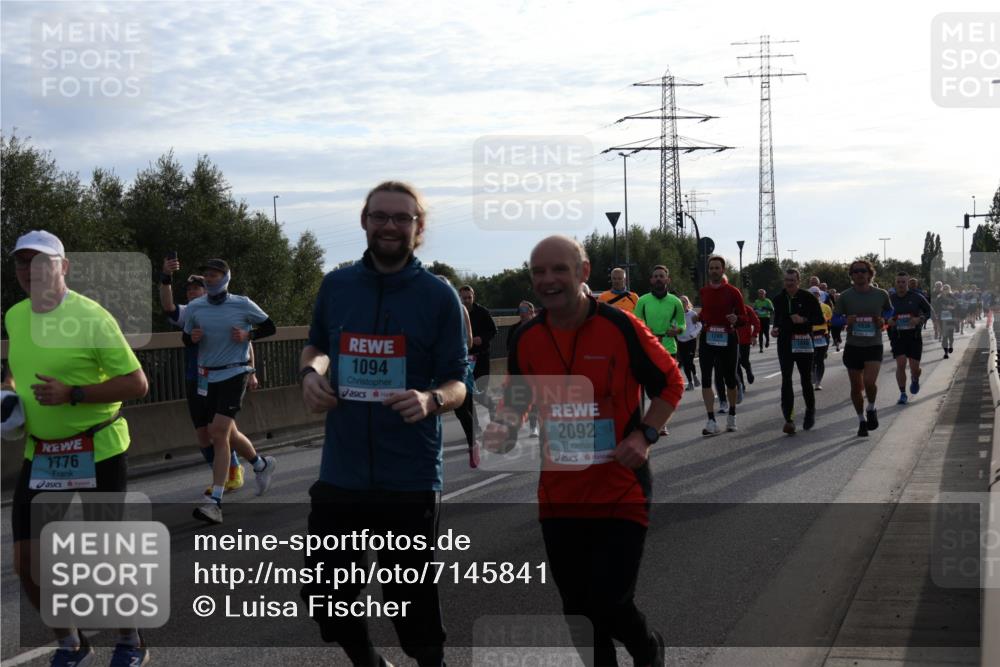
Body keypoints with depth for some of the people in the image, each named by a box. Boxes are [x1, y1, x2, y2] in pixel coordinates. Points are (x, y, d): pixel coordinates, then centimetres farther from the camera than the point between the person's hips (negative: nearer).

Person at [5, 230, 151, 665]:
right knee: (28, 562, 2)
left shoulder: (90, 315, -14)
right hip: (40, 454, 6)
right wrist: (9, 394, 4)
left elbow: (137, 384, -16)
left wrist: (72, 394, -24)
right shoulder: (14, 317, 5)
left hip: (97, 451, -6)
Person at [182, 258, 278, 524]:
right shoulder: (194, 307, 4)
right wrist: (192, 337, -8)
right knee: (225, 434, 13)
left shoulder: (243, 305, -4)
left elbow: (270, 327, 7)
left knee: (219, 433, -16)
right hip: (208, 377, 5)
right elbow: (186, 338, 15)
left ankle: (215, 502, -16)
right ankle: (262, 464, 42)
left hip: (234, 374, -5)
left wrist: (248, 335, -10)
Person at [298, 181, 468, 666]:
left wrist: (431, 400, -26)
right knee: (323, 595, 12)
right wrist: (311, 373, -1)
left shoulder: (439, 296, -4)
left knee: (412, 605, 4)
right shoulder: (336, 285, 5)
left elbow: (458, 384, -4)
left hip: (410, 478, -4)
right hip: (341, 474, 4)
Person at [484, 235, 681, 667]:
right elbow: (515, 401, 16)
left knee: (610, 604, -8)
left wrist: (645, 435, -12)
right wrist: (505, 428, -5)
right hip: (559, 496, 4)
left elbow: (670, 383, 0)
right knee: (578, 610, 10)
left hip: (620, 491, -4)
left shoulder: (620, 327, -10)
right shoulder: (526, 339, 2)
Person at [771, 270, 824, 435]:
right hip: (785, 343, 2)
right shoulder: (779, 299, 9)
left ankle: (810, 411, 31)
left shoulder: (808, 297, -3)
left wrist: (804, 320, -17)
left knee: (806, 380, 8)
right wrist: (775, 328, 2)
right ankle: (788, 419, -13)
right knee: (786, 380, -9)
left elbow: (820, 319, -2)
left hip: (804, 343, -2)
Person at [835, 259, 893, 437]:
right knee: (856, 387, 7)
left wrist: (883, 320, -2)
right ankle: (862, 421, 27)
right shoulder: (845, 296, -2)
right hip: (853, 347, 1)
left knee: (869, 382, -20)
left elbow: (889, 310, 19)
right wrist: (846, 321, -17)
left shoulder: (881, 294, 0)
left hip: (874, 345, -1)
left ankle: (871, 409, 10)